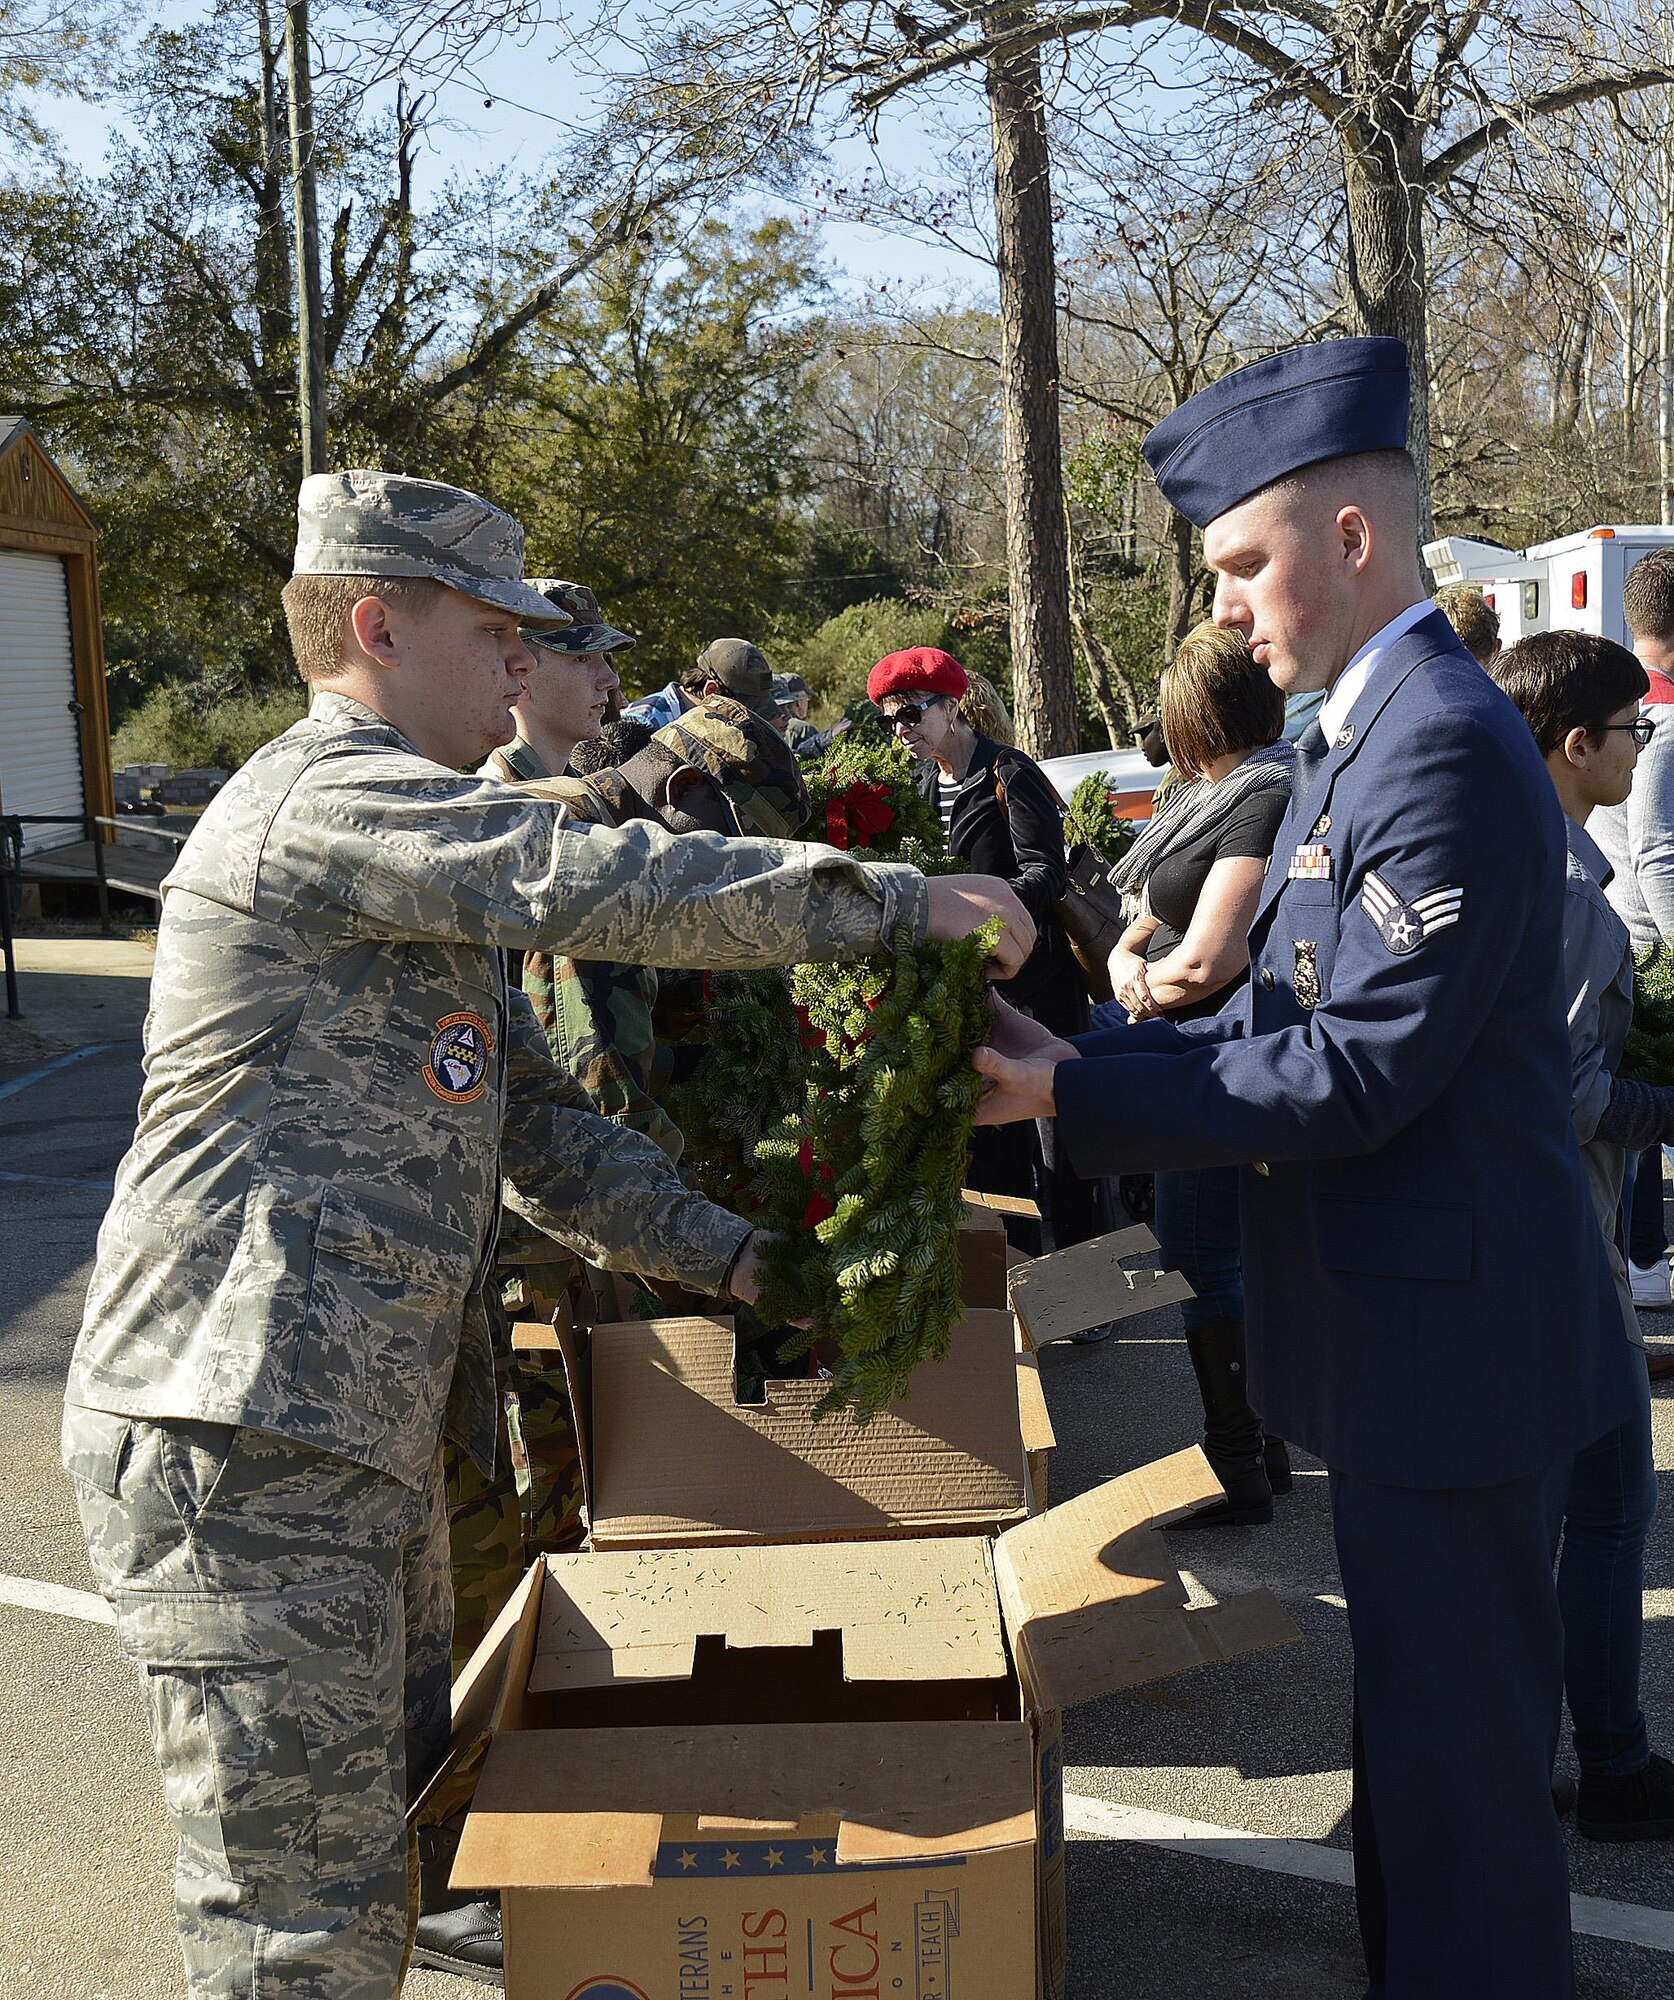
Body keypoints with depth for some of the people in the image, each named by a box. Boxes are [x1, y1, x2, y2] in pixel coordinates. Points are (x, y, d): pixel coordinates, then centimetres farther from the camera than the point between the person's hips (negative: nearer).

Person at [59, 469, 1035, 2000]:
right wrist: (908, 901, -16)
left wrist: (735, 1259, 9)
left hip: (364, 1434, 10)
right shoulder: (326, 798, -11)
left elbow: (535, 1130, 18)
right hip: (242, 1435, -10)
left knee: (389, 1855, 20)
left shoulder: (410, 860, 22)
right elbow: (613, 886, -23)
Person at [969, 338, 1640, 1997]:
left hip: (1453, 1342, -10)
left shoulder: (1442, 747, -21)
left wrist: (1070, 1098, -21)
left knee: (1463, 1747, 5)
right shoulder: (1361, 733, 12)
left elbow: (1352, 1077, -24)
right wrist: (1082, 1057, 0)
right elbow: (1290, 1013, 12)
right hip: (1403, 1322, 10)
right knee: (1420, 1719, 23)